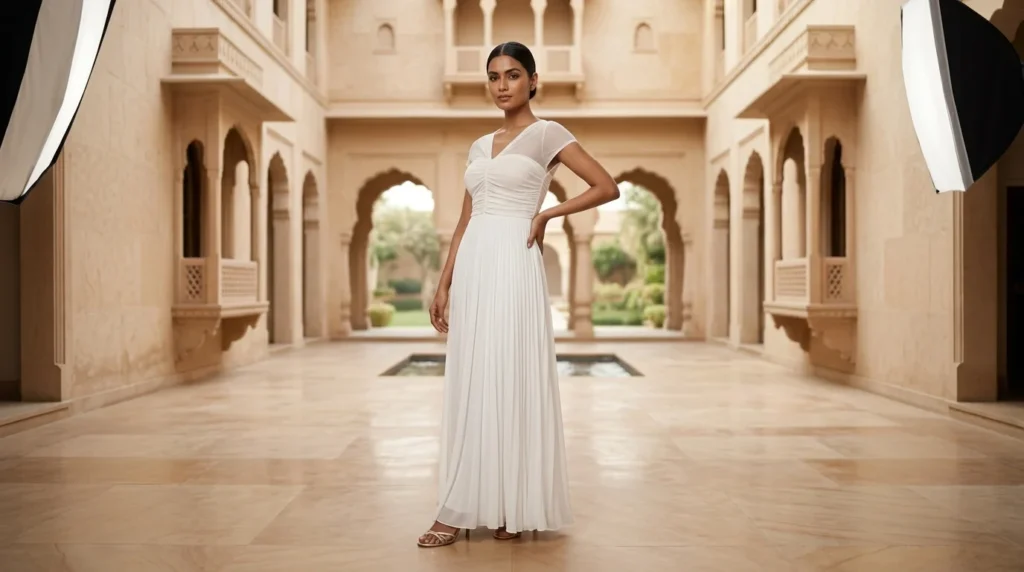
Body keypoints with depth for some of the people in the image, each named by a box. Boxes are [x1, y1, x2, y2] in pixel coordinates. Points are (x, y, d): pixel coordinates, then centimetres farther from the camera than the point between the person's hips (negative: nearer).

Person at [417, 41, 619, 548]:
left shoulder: (548, 134, 1)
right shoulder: (479, 146, 18)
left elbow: (608, 187, -5)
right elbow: (464, 223, 17)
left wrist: (545, 214, -5)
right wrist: (443, 284, 11)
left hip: (514, 265, -6)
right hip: (473, 267, 6)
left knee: (511, 379, -5)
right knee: (469, 382, 6)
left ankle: (512, 507, 5)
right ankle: (461, 508, 12)